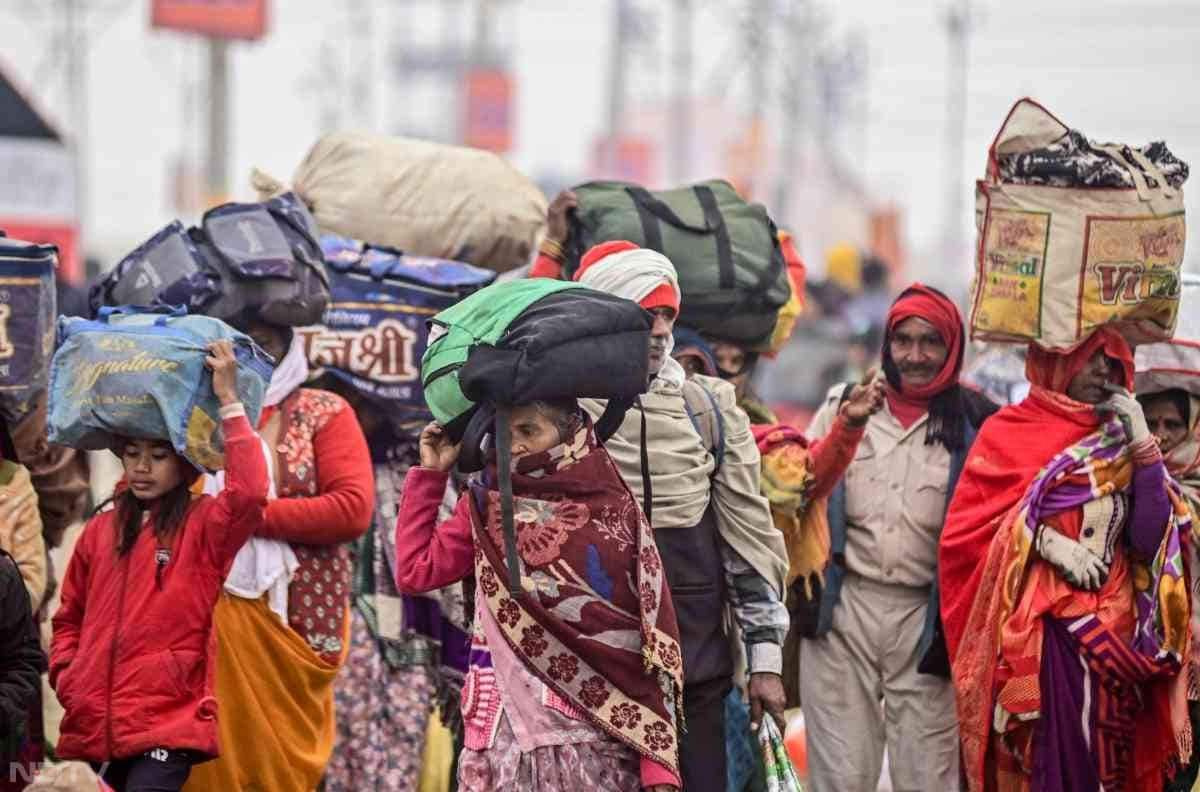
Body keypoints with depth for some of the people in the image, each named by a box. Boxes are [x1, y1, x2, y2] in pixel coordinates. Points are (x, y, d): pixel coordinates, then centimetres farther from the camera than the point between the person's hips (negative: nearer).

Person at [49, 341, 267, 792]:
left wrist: (228, 401, -18)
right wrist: (66, 675, 7)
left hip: (167, 725, -6)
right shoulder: (100, 531, 15)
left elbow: (250, 493, -22)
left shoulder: (203, 525, 0)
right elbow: (70, 618, 25)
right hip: (91, 726, 6)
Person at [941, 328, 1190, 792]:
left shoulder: (1122, 444, 12)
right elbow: (966, 529, -3)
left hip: (1115, 631, 3)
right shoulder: (1008, 433, 4)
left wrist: (1142, 444, -3)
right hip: (1039, 630, -3)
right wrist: (1045, 540, -15)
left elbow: (1150, 540, 0)